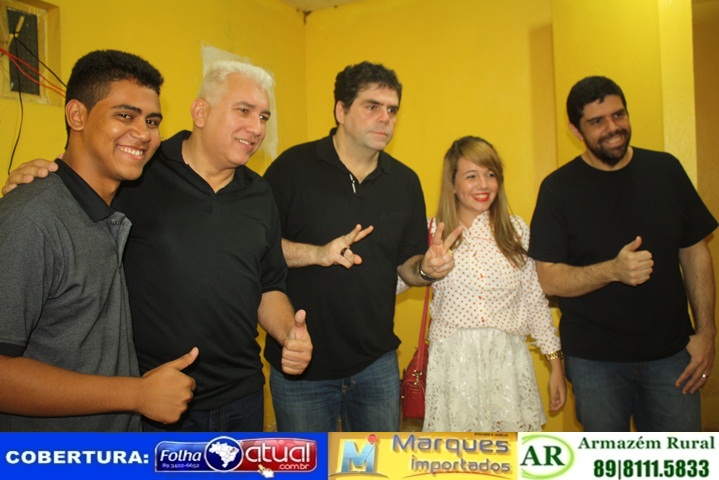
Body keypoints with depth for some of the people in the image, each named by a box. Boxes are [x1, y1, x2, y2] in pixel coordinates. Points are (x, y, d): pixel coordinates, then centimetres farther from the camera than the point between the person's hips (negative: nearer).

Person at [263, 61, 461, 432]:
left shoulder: (405, 182, 6)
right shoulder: (294, 166, -8)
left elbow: (406, 264, 11)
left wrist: (427, 268, -11)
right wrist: (317, 253, -22)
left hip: (377, 363, 4)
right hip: (301, 365, -3)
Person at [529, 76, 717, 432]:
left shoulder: (665, 169, 3)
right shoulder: (559, 188, -7)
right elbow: (548, 279, -11)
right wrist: (614, 270, -26)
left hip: (671, 353, 3)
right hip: (594, 361, -2)